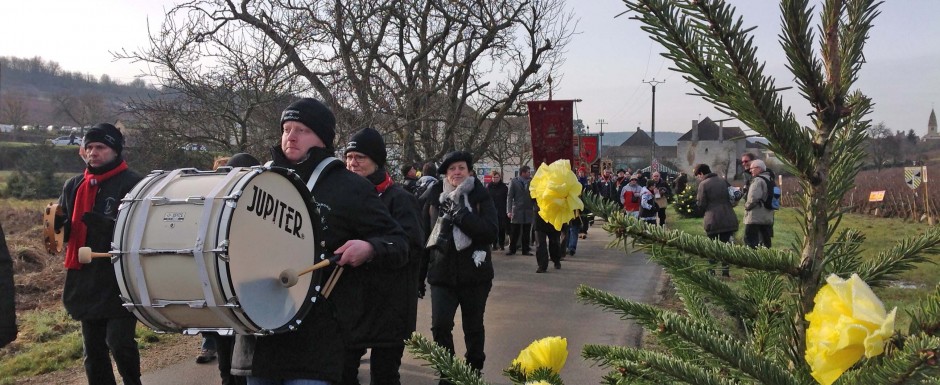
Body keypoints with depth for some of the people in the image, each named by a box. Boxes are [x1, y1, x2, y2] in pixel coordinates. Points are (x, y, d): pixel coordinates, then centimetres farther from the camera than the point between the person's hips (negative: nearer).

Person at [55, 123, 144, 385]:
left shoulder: (133, 184, -7)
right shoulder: (74, 186, 12)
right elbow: (62, 227, 16)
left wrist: (102, 224, -27)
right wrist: (55, 222, -7)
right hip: (85, 282, 6)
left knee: (120, 343, -6)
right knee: (92, 350, 13)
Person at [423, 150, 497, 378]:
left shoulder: (481, 197, -4)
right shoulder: (435, 197, 0)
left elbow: (491, 231, -18)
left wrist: (459, 215, -24)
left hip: (474, 274, 0)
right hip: (442, 274, 1)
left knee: (473, 327, 13)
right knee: (440, 325, -9)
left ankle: (474, 371, 32)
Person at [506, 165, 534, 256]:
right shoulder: (514, 182, 0)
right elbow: (510, 197, -3)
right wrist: (509, 211, -12)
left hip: (528, 211, 3)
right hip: (517, 210, -2)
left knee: (526, 232, 6)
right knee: (515, 232, 2)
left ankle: (525, 250, 13)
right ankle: (512, 249, 11)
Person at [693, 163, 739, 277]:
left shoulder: (703, 184, -9)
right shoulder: (724, 181, 9)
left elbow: (701, 205, -10)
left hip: (712, 220, -5)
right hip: (728, 219, 5)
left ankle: (711, 271, 6)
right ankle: (725, 270, 10)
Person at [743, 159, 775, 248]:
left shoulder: (758, 180, -14)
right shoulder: (769, 180, 14)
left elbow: (753, 198, -24)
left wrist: (747, 206, -6)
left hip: (755, 218, -9)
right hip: (768, 218, 9)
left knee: (750, 243, -7)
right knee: (765, 243, 14)